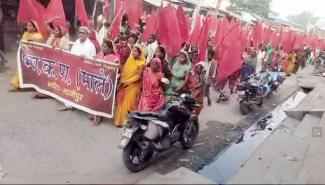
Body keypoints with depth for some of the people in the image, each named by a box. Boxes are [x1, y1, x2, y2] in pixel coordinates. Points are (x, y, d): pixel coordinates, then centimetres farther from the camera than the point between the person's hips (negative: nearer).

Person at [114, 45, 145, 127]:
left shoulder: (141, 63, -9)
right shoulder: (129, 59, 6)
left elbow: (138, 76, -11)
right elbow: (124, 71, 7)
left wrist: (128, 82, -15)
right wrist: (122, 81, -8)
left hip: (133, 84, -5)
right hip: (124, 83, 5)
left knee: (127, 100, -7)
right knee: (120, 98, 1)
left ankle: (123, 120, 4)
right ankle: (118, 118, 13)